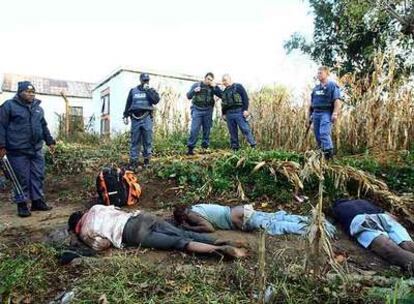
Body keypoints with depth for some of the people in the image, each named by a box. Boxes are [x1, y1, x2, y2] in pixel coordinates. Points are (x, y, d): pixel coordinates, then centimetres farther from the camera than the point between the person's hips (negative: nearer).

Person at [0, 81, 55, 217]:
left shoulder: (38, 108, 16)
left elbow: (44, 127, 23)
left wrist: (50, 141, 20)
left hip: (36, 149, 6)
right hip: (18, 150, -5)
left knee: (38, 176, 8)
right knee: (22, 178, 0)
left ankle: (37, 201, 19)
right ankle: (22, 204, 12)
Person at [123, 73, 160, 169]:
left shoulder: (151, 90, 12)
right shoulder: (133, 91, 15)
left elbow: (156, 100, -8)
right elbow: (128, 104, 16)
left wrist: (148, 90, -7)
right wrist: (126, 116, 10)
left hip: (146, 118, -1)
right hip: (135, 118, 1)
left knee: (147, 139, -3)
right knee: (135, 140, 2)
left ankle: (147, 159, 5)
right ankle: (133, 160, 5)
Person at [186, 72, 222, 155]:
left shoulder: (212, 88, 9)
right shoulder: (196, 85, 5)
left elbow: (221, 95, 1)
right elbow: (188, 96, 3)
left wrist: (215, 86, -9)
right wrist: (194, 91, -17)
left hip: (208, 111, 2)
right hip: (197, 110, -2)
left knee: (207, 129, 5)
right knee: (194, 129, -9)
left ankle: (205, 147, 13)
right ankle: (190, 148, -5)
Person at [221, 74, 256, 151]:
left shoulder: (238, 87, 2)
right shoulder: (224, 92, 20)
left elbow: (245, 98, -5)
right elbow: (223, 104, 25)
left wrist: (245, 109, -14)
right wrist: (224, 114, 16)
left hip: (239, 112, -6)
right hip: (229, 113, 6)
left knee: (245, 129, -8)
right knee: (232, 132, 6)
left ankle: (253, 145, -2)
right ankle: (235, 147, 13)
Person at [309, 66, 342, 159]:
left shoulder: (332, 86, 0)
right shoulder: (316, 88, 20)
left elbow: (337, 101, -9)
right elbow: (312, 102, 22)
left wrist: (335, 113, -19)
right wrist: (310, 114, 17)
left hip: (326, 113, -7)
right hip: (316, 113, 7)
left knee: (324, 133, -21)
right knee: (317, 134, 5)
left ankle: (329, 152, -20)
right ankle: (321, 152, 14)